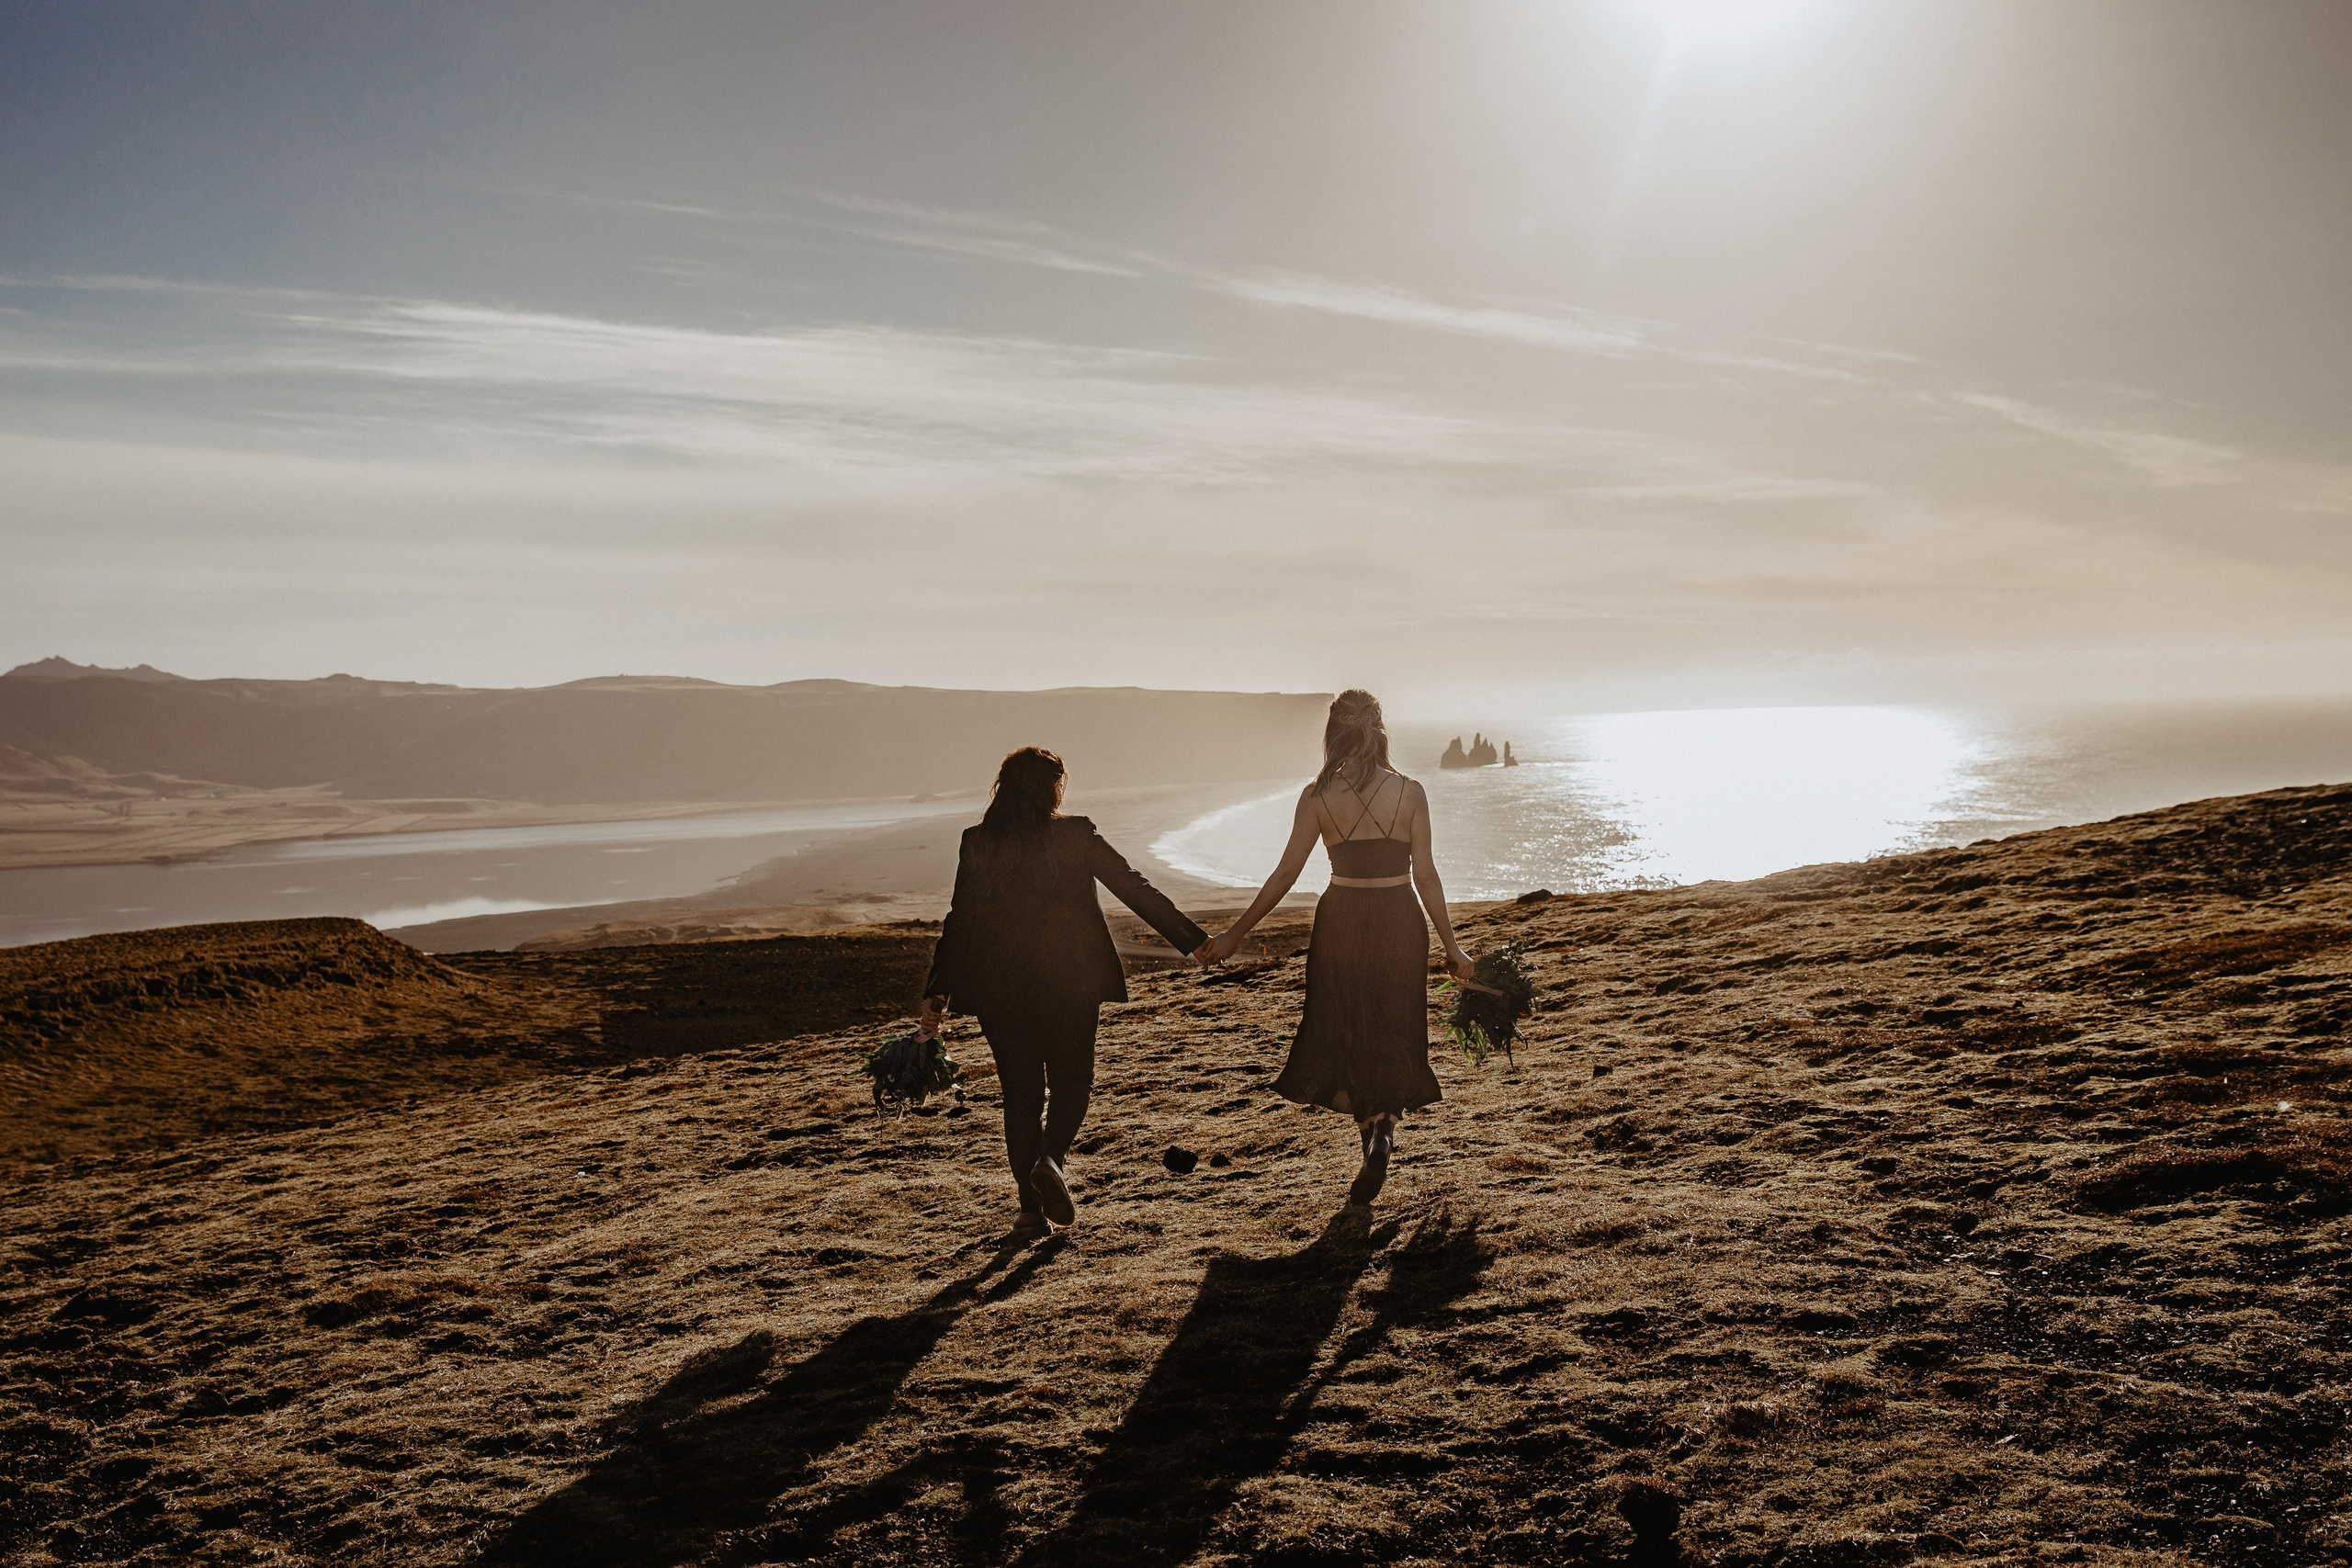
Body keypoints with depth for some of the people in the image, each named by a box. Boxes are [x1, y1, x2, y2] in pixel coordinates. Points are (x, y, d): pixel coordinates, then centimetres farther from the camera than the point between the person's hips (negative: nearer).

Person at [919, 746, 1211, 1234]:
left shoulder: (977, 844, 0)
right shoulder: (1076, 836, -5)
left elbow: (959, 921, -1)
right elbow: (1134, 889, -3)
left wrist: (937, 995, 4)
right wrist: (1192, 939, 3)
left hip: (999, 988, 2)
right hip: (1069, 984, -2)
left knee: (1021, 1093, 12)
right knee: (1071, 1082, 15)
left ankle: (1031, 1204, 11)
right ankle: (1051, 1159, -11)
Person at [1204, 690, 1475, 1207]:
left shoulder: (1317, 796, -6)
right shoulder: (1410, 792, -6)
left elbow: (1286, 873, -6)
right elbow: (1425, 875, -6)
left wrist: (1234, 933, 2)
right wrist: (1451, 946, 2)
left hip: (1341, 922, 0)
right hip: (1399, 922, 0)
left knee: (1346, 1039, 14)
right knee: (1392, 1038, 13)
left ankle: (1373, 1135, 5)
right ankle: (1384, 1127, -9)